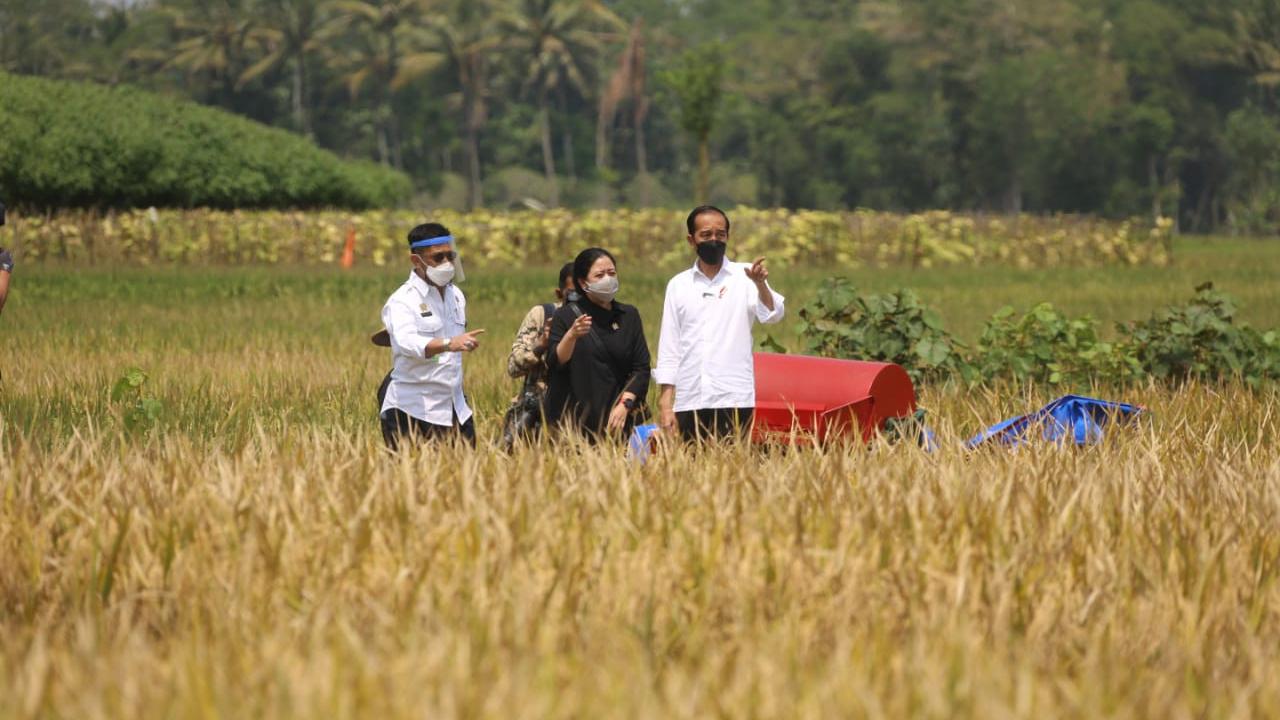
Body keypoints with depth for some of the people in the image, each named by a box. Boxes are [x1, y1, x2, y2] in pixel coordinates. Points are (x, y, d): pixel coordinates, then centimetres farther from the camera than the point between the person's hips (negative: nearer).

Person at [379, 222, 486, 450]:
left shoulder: (456, 296, 13)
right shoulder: (403, 301, -10)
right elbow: (407, 343, -29)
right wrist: (449, 344, -45)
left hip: (456, 411, 7)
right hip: (414, 413, -6)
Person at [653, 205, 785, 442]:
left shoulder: (744, 277, 6)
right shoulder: (678, 285, 13)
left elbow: (772, 315, -10)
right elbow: (668, 349, 13)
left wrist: (760, 284, -31)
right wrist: (665, 405, 6)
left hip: (734, 399, -2)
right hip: (689, 402, 3)